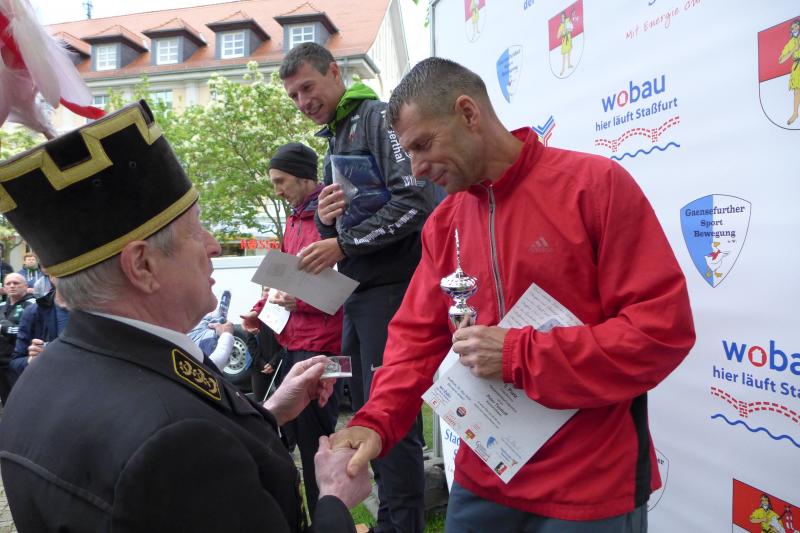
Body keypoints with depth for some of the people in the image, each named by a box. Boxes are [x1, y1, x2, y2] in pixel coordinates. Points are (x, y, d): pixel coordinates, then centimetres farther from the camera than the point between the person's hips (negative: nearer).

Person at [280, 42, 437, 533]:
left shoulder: (379, 117, -5)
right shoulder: (334, 142, 21)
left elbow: (416, 200, -18)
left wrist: (344, 244, -16)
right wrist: (324, 219, -2)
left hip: (392, 288, -9)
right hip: (358, 294, 9)